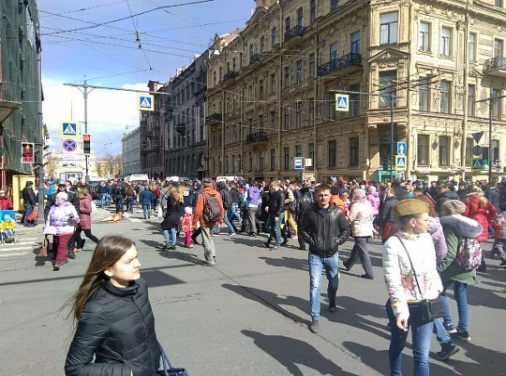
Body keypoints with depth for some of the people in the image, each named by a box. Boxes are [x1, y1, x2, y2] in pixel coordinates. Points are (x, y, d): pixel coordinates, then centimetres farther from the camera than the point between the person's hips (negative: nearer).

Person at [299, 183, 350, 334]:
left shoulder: (337, 212, -6)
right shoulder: (310, 212, -7)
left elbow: (346, 229, 3)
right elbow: (303, 229, 4)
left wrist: (337, 241, -8)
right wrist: (310, 241, -9)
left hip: (332, 255, 2)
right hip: (315, 255, -1)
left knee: (334, 282, 20)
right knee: (314, 285, -6)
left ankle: (332, 301, 53)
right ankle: (315, 318, 4)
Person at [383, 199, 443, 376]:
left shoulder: (427, 238, -1)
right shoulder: (393, 244, -18)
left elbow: (433, 269, 10)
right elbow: (392, 281, -19)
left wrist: (436, 291, 3)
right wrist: (400, 309, -23)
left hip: (425, 305, 3)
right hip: (403, 305, -3)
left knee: (422, 355, 4)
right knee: (397, 345, 20)